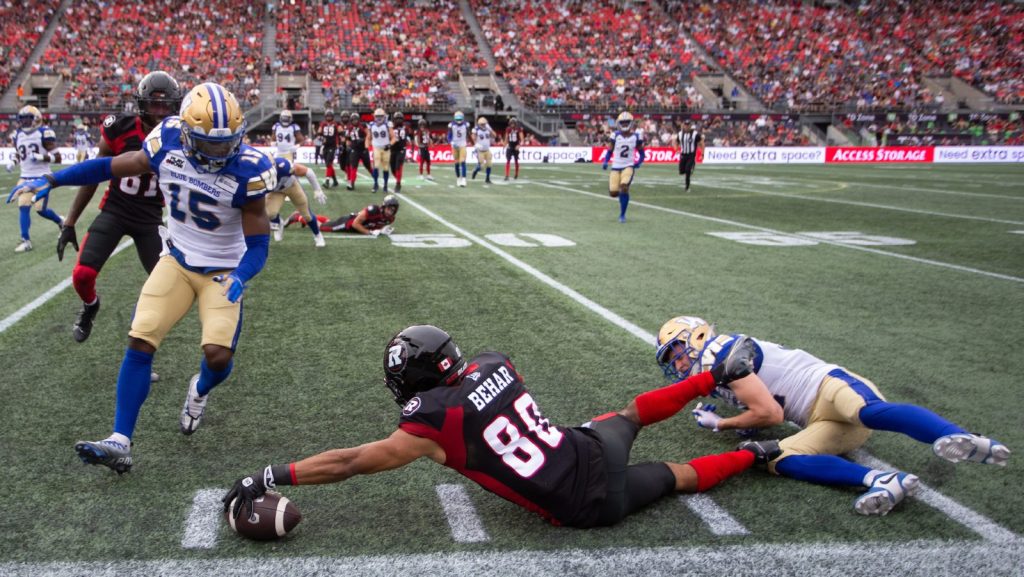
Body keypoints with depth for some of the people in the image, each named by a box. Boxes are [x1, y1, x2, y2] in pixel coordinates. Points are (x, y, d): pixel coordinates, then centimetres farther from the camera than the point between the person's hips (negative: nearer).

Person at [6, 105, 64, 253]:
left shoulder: (44, 133, -10)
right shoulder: (18, 135, 7)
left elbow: (57, 157, -10)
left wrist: (41, 157, -24)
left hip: (41, 177, -5)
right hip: (25, 177, 5)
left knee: (41, 210, -3)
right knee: (23, 207, -7)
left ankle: (61, 221, 28)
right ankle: (26, 240, -2)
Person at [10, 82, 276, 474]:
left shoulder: (248, 170, -23)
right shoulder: (168, 144, -13)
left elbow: (257, 243, -18)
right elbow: (111, 167, 2)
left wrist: (240, 279, -36)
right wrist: (50, 181, 1)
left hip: (223, 271, -3)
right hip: (177, 261, 3)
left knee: (218, 356, -16)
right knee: (140, 342, -9)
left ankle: (199, 391, 24)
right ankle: (120, 443, -5)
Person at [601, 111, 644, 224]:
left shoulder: (636, 136, 0)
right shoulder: (615, 135, 1)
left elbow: (641, 154, 9)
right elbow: (609, 152, 8)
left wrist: (639, 162, -10)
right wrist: (605, 162, -10)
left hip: (628, 166, -1)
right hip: (616, 167, 1)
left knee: (624, 187, -24)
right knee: (613, 193, -8)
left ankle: (622, 215, -8)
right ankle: (622, 193, 33)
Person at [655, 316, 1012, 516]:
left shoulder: (722, 353, -6)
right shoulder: (714, 370, 24)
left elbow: (770, 414, -8)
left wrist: (721, 424, 5)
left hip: (831, 388, -8)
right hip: (823, 425, 8)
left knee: (868, 412, -40)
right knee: (780, 460, -19)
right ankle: (881, 481, -37)